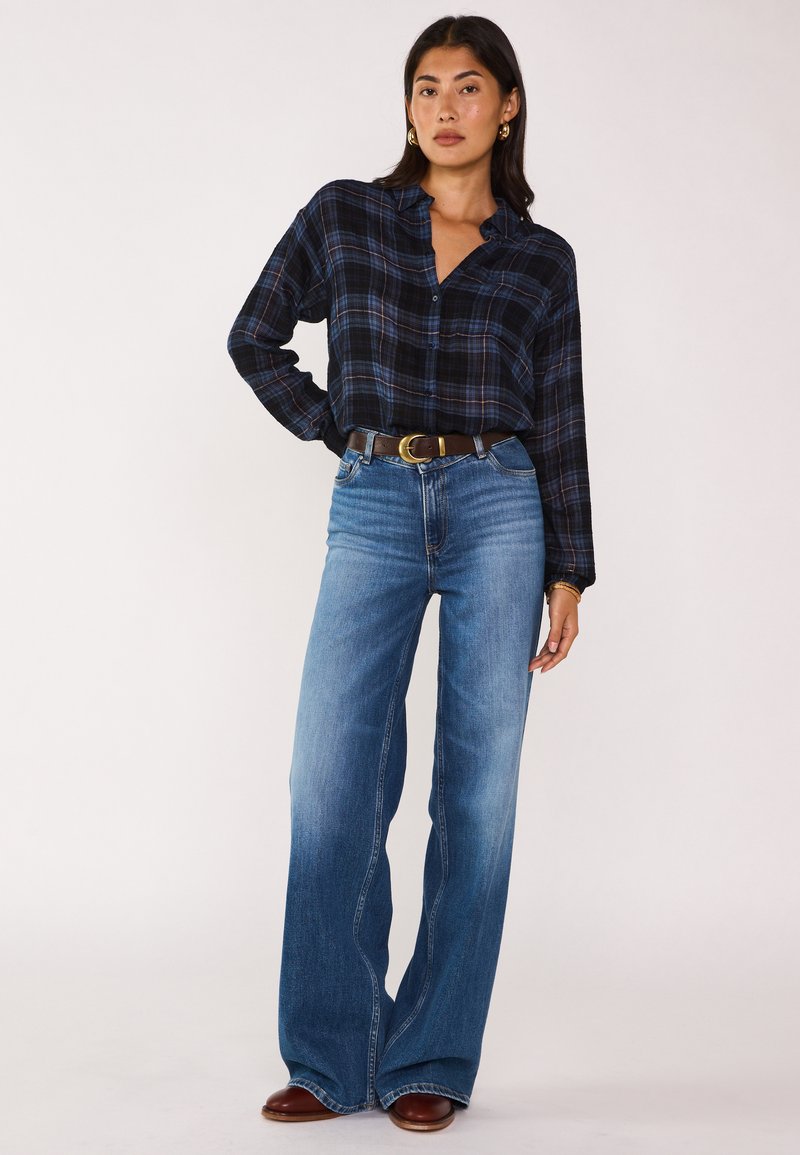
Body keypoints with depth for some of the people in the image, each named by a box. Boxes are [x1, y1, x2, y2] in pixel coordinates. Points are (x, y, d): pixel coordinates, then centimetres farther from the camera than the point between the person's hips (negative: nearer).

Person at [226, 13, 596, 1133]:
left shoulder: (541, 259, 9)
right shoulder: (343, 215, 7)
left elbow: (558, 424, 9)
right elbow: (255, 338, 16)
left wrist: (568, 571, 4)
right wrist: (336, 429, 6)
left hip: (499, 510, 0)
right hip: (373, 509, 0)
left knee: (478, 788, -1)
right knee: (333, 782, -5)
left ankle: (431, 1062, 10)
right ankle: (330, 1059, 9)